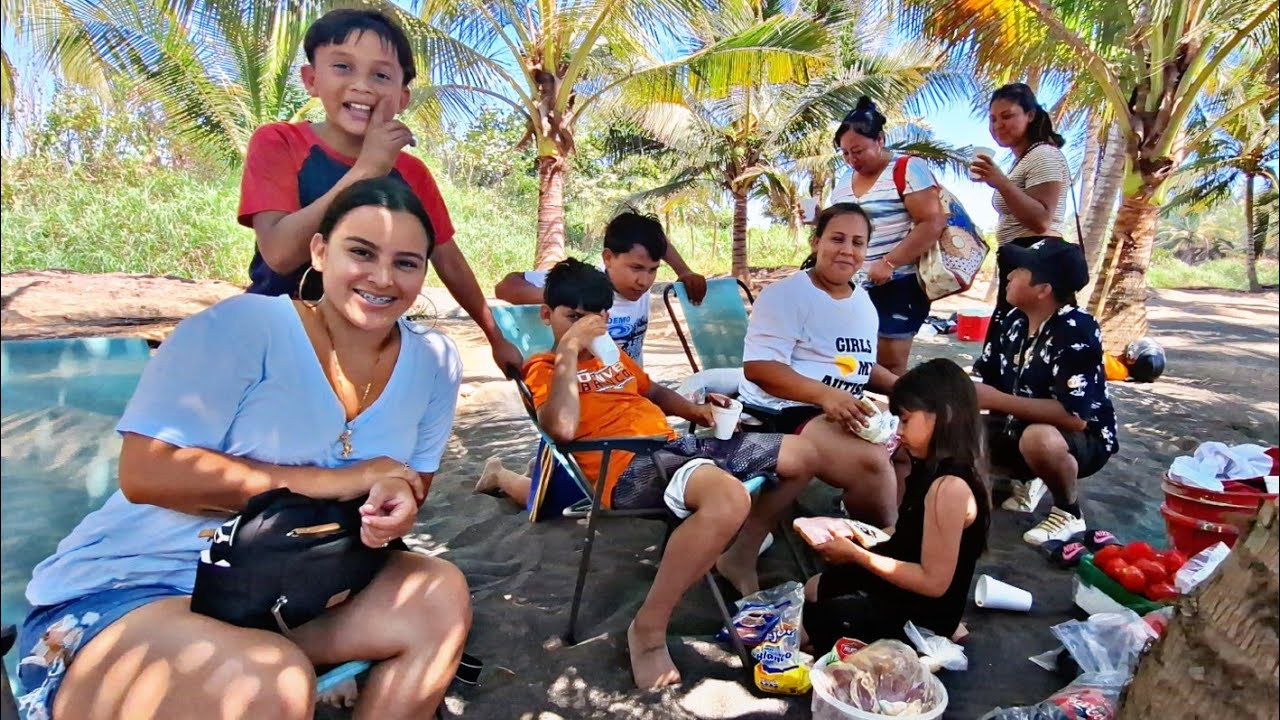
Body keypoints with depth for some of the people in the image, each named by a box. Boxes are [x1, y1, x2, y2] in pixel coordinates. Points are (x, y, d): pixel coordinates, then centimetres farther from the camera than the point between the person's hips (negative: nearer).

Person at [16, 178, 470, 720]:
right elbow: (145, 473, -21)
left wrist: (398, 501, -19)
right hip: (130, 590, -5)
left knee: (441, 595, -16)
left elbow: (410, 482, 7)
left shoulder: (434, 362, -1)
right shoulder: (242, 327, -17)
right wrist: (330, 481, -22)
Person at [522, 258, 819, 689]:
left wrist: (694, 410, 21)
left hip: (675, 445, 9)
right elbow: (562, 428, -19)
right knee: (729, 498, -41)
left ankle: (740, 557, 26)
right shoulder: (544, 368, 1)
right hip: (630, 466, -9)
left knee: (801, 456, 12)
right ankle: (648, 629, -22)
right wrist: (568, 350, -16)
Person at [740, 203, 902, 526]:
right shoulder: (786, 294, -12)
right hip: (784, 413, -9)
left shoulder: (863, 301, 15)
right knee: (871, 460, -29)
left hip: (845, 410, 9)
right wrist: (824, 394, -34)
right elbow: (757, 367, -21)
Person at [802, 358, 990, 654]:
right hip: (905, 592, 10)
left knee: (810, 621, -7)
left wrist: (855, 554, -23)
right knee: (813, 588, 18)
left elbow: (934, 581, -28)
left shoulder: (949, 487, -30)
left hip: (921, 614, -10)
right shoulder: (939, 469, 1)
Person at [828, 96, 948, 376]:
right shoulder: (843, 183, 15)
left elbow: (933, 224, -15)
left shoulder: (908, 169, -6)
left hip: (897, 286, -6)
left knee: (888, 365, -5)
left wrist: (889, 263, -21)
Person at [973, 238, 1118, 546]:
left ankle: (1069, 513, -8)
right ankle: (1026, 481, 18)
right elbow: (982, 376, 4)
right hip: (1021, 426, 8)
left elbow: (1074, 417, -34)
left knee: (1038, 439, -40)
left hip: (1083, 439, -7)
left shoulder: (1077, 332, -27)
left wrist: (997, 400, -30)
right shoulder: (1014, 320, -5)